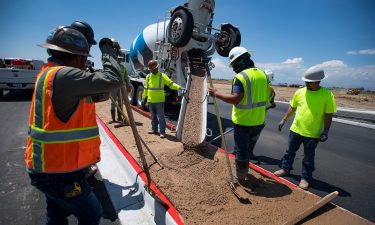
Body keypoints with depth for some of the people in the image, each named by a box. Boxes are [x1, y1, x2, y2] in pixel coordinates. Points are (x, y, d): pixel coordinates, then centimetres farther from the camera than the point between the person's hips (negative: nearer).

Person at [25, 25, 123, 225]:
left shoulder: (49, 73, 9)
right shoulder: (63, 75, -23)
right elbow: (113, 80, -28)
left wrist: (100, 93, 3)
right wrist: (107, 49, -12)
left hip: (49, 166, 9)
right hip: (58, 171, -9)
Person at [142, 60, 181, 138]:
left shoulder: (162, 76, -4)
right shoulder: (148, 76, 8)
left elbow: (171, 84, -12)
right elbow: (146, 88, 16)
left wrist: (179, 87, -26)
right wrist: (144, 98, 18)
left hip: (159, 100, -5)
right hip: (150, 100, 5)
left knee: (161, 116, -3)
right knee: (153, 116, 16)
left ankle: (162, 132, 3)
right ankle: (154, 129, 29)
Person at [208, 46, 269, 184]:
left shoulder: (241, 77, -18)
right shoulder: (262, 74, 5)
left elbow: (235, 99, -27)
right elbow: (267, 95, 12)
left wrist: (216, 94, -19)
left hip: (243, 122, -7)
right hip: (258, 121, 7)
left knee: (241, 150, 10)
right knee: (249, 148, 24)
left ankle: (241, 177, 25)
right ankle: (243, 171, 44)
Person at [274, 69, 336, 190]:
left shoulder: (327, 95, -10)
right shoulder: (300, 92, -1)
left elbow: (328, 115, -6)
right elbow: (292, 108, 10)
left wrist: (325, 132, -8)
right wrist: (284, 120, 10)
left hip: (313, 134, -3)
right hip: (296, 129, 3)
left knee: (308, 157, 11)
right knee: (290, 151, 17)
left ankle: (305, 178, 27)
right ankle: (285, 169, 35)